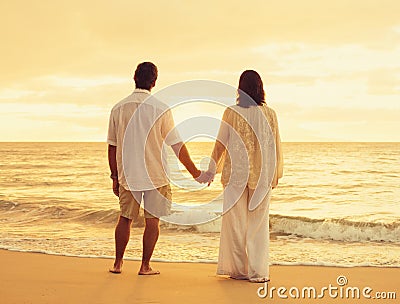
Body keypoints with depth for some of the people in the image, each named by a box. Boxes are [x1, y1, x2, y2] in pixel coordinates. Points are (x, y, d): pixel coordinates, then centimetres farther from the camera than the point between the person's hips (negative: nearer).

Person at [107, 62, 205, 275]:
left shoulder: (118, 109, 0)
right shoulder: (160, 109, -9)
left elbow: (112, 146, 4)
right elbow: (177, 145, -7)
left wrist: (115, 177, 13)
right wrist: (195, 172, 2)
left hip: (127, 175, 3)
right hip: (155, 174, -3)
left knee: (125, 218, 13)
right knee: (152, 220, 5)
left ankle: (118, 263, 19)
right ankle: (145, 266, 8)